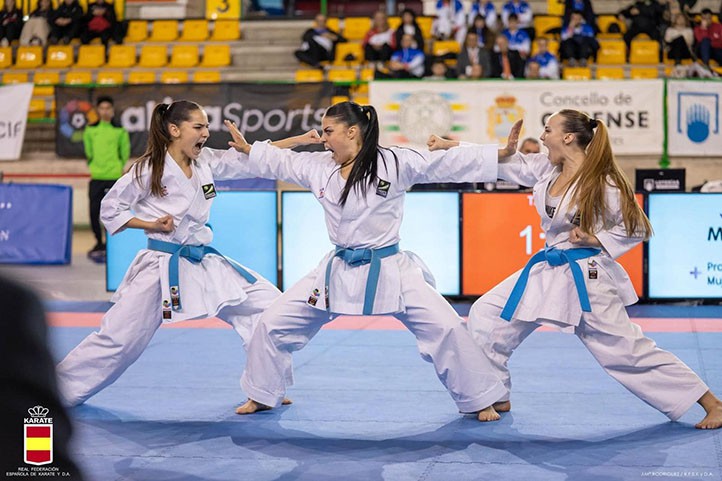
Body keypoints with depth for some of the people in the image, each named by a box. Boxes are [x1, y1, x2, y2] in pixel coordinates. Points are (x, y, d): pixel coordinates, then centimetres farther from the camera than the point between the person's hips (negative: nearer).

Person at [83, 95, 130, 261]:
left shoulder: (120, 131, 1)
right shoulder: (90, 130, 7)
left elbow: (125, 151, 8)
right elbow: (88, 150, 17)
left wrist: (119, 166, 3)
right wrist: (92, 164, 10)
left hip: (114, 177, -2)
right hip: (96, 178, 2)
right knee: (94, 212, 2)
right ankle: (99, 243, 17)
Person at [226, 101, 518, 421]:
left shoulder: (396, 163, -12)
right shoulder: (317, 166, 2)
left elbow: (450, 162, -15)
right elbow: (280, 161, 20)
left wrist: (502, 154, -22)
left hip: (389, 271, -4)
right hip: (338, 271, 4)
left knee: (445, 328, -13)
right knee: (273, 323, 3)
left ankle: (479, 401, 6)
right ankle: (262, 396, 24)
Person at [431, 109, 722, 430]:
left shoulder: (602, 184, -16)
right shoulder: (545, 170, 3)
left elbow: (636, 228, -7)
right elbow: (502, 161, 5)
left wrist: (593, 240, -19)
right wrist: (451, 147, -1)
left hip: (586, 279, -7)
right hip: (546, 272, 7)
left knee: (628, 350, -7)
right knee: (486, 315, 5)